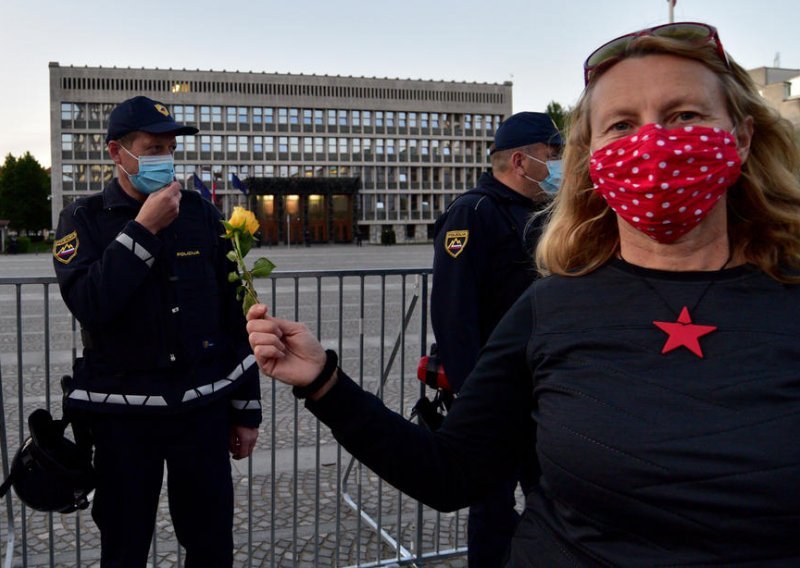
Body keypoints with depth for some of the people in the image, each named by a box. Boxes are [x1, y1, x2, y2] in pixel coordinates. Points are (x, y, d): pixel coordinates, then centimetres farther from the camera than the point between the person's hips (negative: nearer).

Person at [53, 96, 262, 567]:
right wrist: (143, 229, -19)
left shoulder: (200, 213, 4)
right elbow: (89, 305, -20)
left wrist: (247, 409, 7)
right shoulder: (84, 220, -2)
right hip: (123, 412, -1)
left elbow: (234, 316, 7)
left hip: (203, 407, 2)